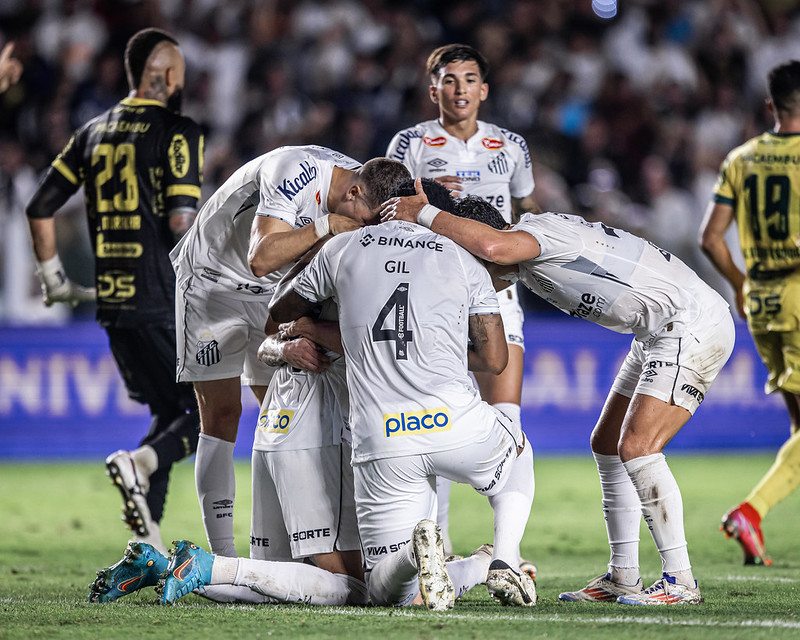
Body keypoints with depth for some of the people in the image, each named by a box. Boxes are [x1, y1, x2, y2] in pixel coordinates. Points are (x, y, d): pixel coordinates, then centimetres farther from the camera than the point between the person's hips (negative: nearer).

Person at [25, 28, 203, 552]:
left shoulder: (94, 132, 13)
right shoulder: (176, 131, -7)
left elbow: (41, 207, 12)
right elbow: (182, 221, -17)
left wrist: (55, 279, 22)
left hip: (112, 301, 7)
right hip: (164, 302, -7)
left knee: (170, 413, 18)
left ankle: (149, 545, 7)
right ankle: (140, 462, -23)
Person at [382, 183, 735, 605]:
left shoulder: (539, 230, -20)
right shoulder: (521, 255, 11)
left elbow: (492, 245, -42)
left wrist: (423, 214, -30)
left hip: (694, 327, -11)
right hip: (660, 334, 11)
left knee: (636, 446, -17)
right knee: (607, 445, 11)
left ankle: (680, 582, -14)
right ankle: (623, 578, 15)